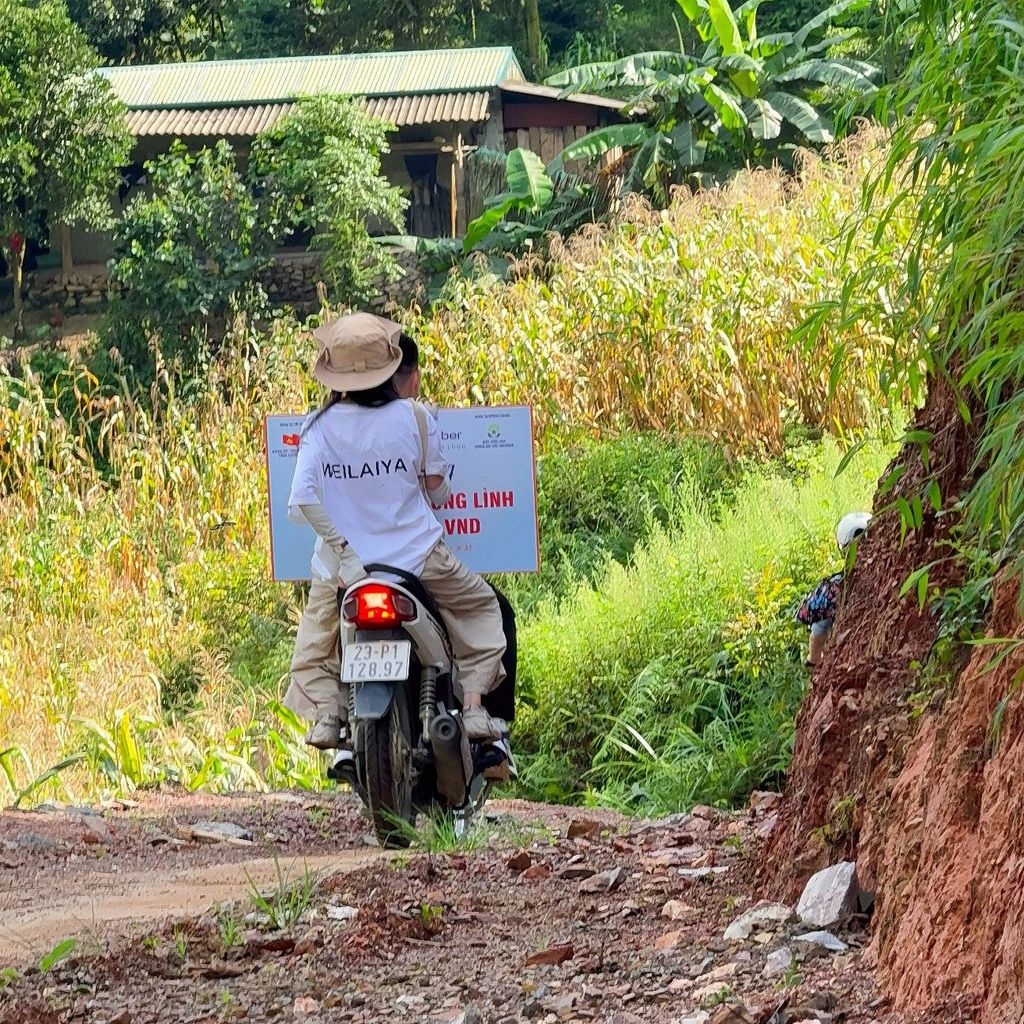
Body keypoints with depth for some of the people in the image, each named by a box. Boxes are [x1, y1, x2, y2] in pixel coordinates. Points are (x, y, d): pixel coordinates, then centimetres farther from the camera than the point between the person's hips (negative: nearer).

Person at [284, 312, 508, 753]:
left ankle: (324, 713, 3)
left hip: (343, 564, 2)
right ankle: (472, 705, 8)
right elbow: (437, 492, 2)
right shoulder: (414, 418, -7)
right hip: (418, 558, -2)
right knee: (482, 606, 22)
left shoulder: (319, 426, -4)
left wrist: (342, 549, -8)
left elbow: (302, 501, -15)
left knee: (313, 649, 27)